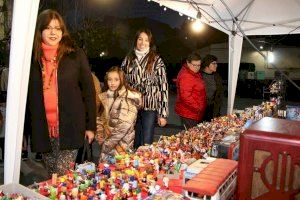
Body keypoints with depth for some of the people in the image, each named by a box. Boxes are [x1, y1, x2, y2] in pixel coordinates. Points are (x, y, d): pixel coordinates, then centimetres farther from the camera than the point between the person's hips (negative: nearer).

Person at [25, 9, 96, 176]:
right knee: (51, 177, 15)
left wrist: (91, 125, -1)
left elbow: (88, 91, 0)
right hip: (42, 130, 3)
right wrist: (25, 128, 6)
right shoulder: (32, 58, 4)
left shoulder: (76, 55, -1)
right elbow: (27, 95, 7)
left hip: (70, 128, -2)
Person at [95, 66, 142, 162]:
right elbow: (100, 119, 15)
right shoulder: (105, 97, 8)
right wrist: (99, 134, -1)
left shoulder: (129, 97, -11)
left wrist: (109, 141, -13)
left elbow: (126, 125, -17)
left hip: (122, 142, -5)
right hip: (107, 141, 5)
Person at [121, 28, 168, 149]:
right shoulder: (128, 59, 7)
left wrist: (163, 113, -10)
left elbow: (163, 86, -6)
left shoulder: (156, 60, -3)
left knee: (146, 145, 0)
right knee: (134, 144, 13)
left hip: (150, 107, -3)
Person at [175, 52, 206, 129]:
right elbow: (185, 96, -26)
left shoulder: (195, 73, 13)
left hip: (195, 113, 10)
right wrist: (197, 108, -19)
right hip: (188, 114, -10)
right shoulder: (185, 76, -19)